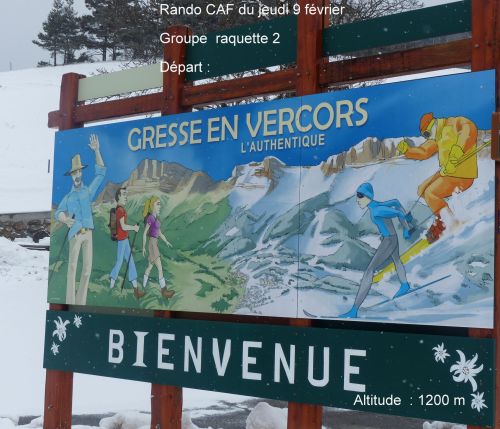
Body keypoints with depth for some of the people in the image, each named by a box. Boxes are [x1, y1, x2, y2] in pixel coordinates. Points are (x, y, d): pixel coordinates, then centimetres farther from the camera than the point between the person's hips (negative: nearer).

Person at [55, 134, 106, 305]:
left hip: (88, 234, 2)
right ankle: (70, 303, -14)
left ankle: (81, 303, 3)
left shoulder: (89, 190, 17)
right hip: (75, 234, -2)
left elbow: (101, 172, 12)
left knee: (87, 268, -2)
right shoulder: (68, 197, 15)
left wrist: (96, 151, 2)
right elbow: (58, 213, 3)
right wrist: (65, 219, -22)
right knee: (72, 267, -11)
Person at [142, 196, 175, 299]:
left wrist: (166, 241, 9)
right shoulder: (150, 218, -17)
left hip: (155, 245, 9)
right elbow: (144, 233, -14)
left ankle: (143, 288, 25)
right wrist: (143, 247, -10)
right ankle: (164, 291, -1)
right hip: (152, 245, -9)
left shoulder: (156, 217, 10)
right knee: (160, 268, -5)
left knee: (150, 267, 16)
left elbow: (159, 232, 18)